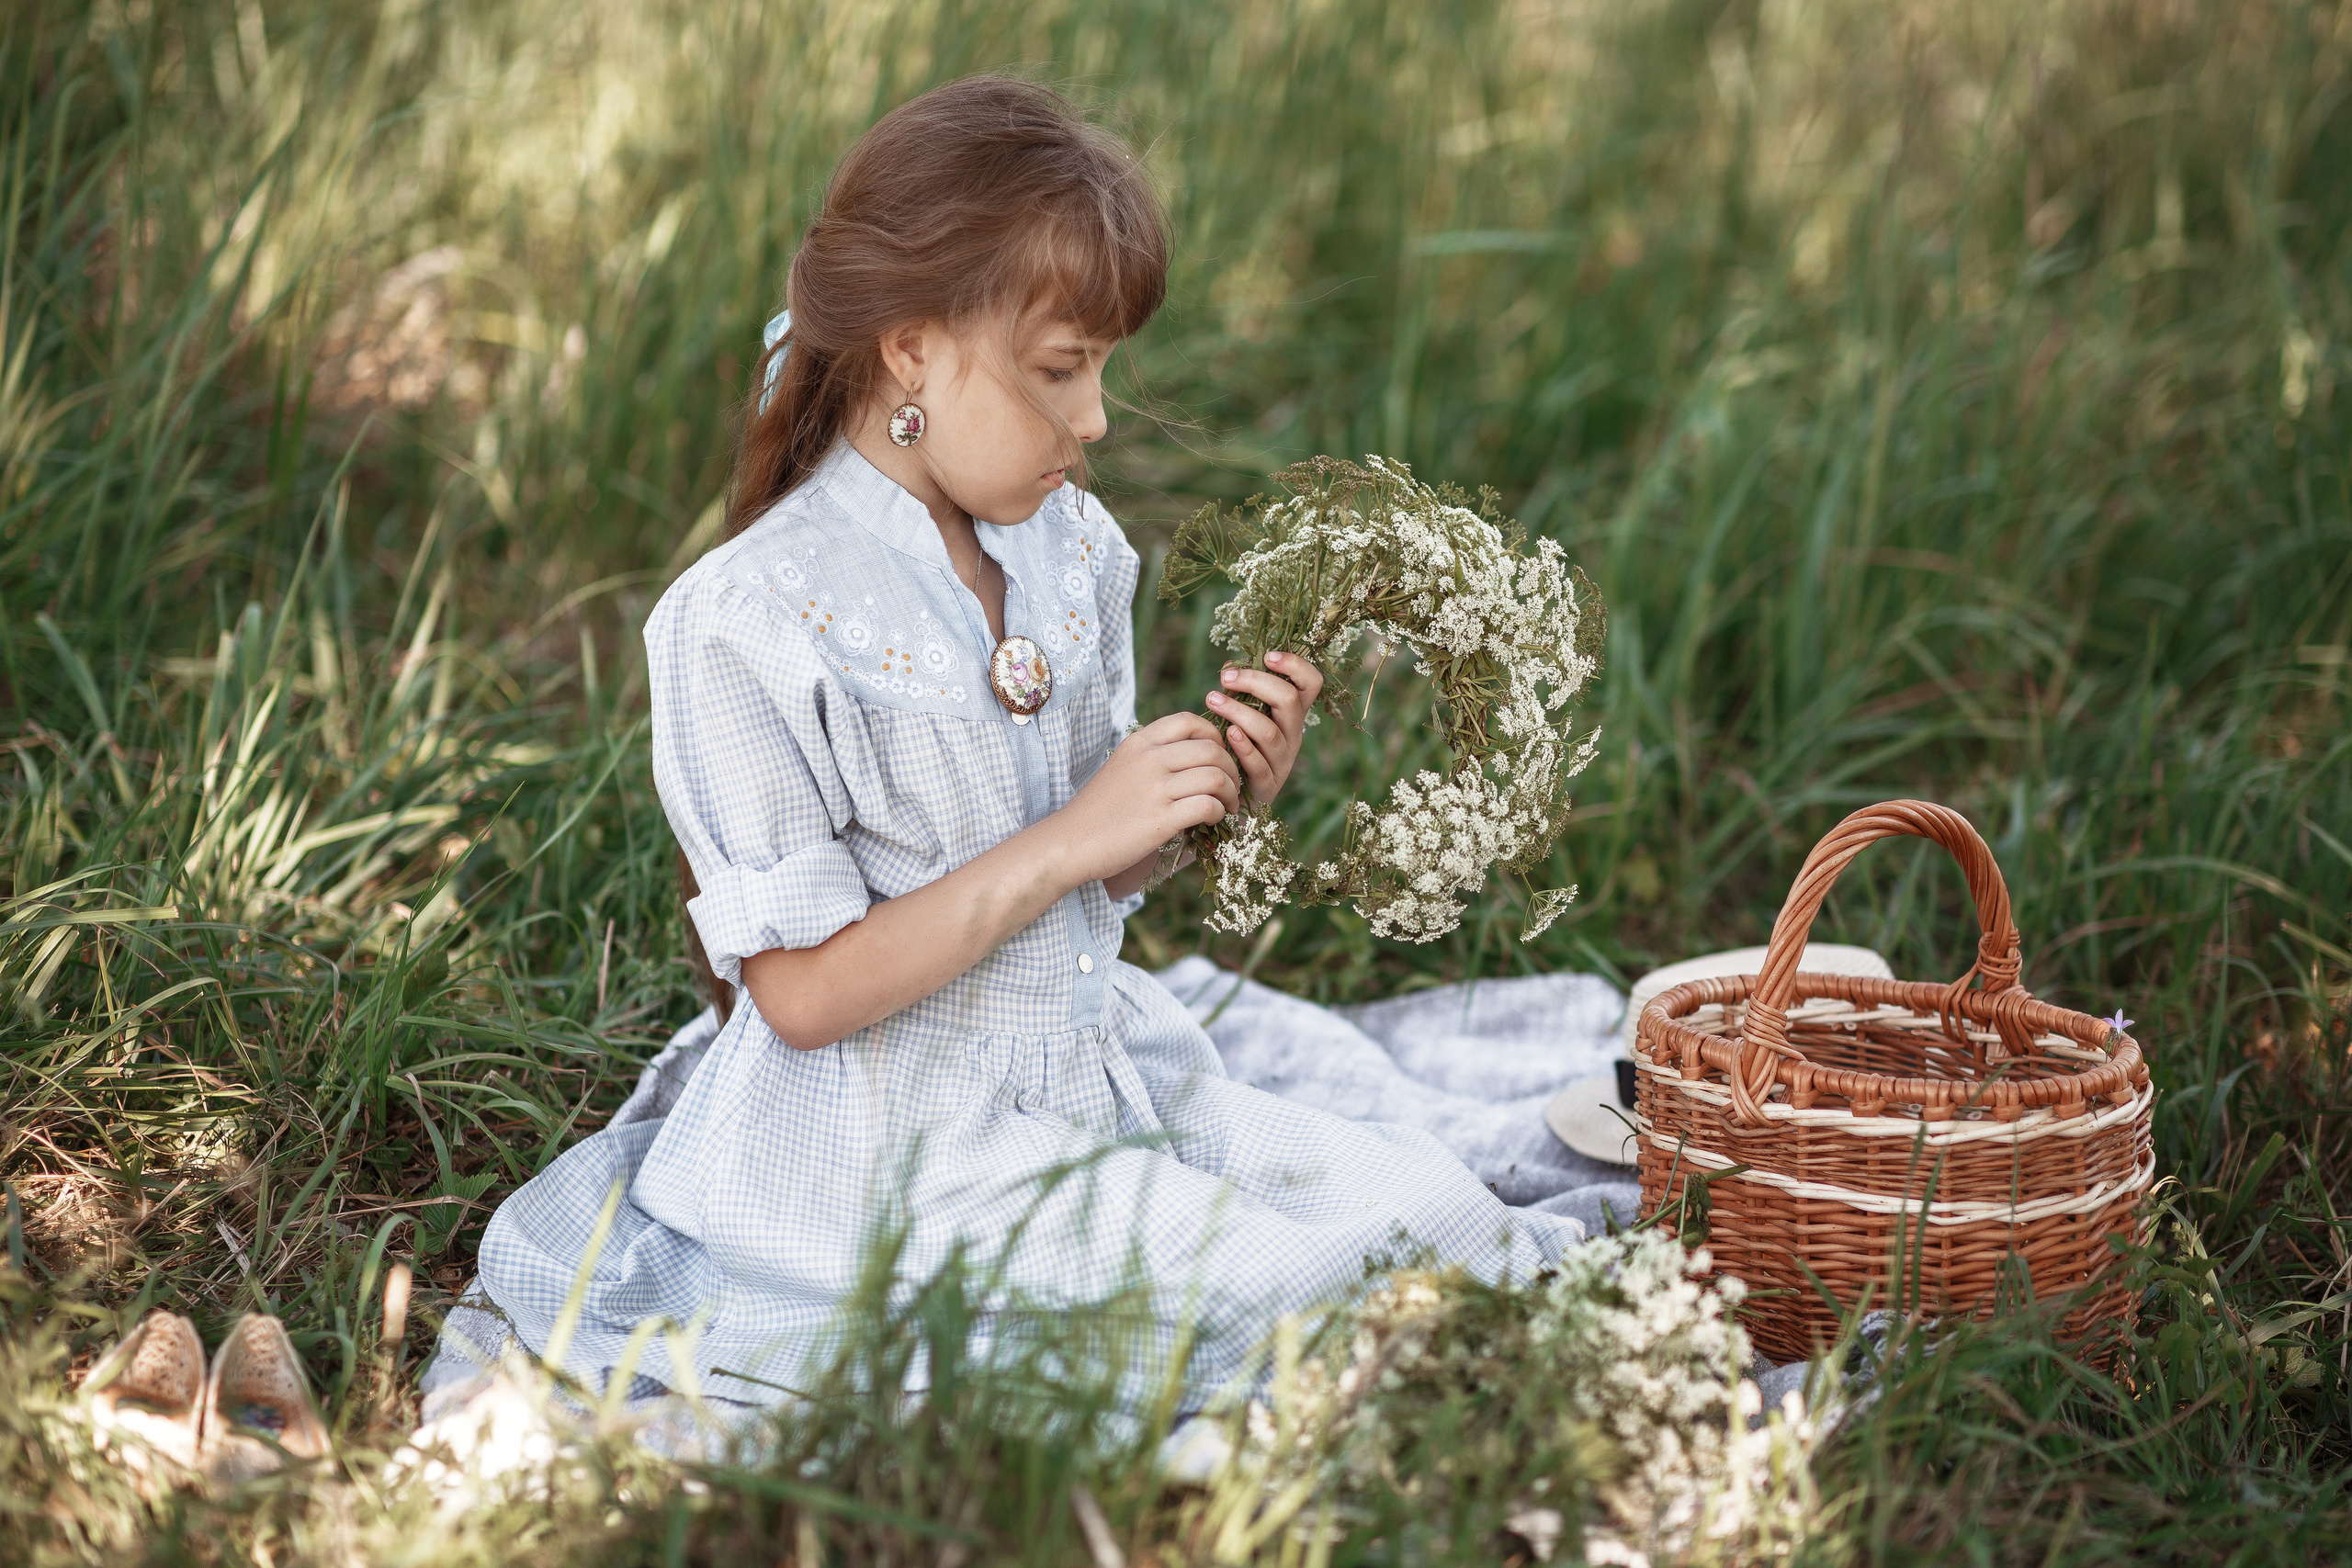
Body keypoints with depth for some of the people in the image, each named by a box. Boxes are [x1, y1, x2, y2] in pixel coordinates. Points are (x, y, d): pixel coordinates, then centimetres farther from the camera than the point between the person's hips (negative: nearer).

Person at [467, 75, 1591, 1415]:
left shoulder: (1075, 551, 4)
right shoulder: (748, 621, -18)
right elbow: (803, 993, -19)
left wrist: (1211, 801, -8)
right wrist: (1068, 842, -23)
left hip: (1108, 1073, 7)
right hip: (906, 1147, -7)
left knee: (1429, 1198, -4)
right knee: (1274, 1290, -20)